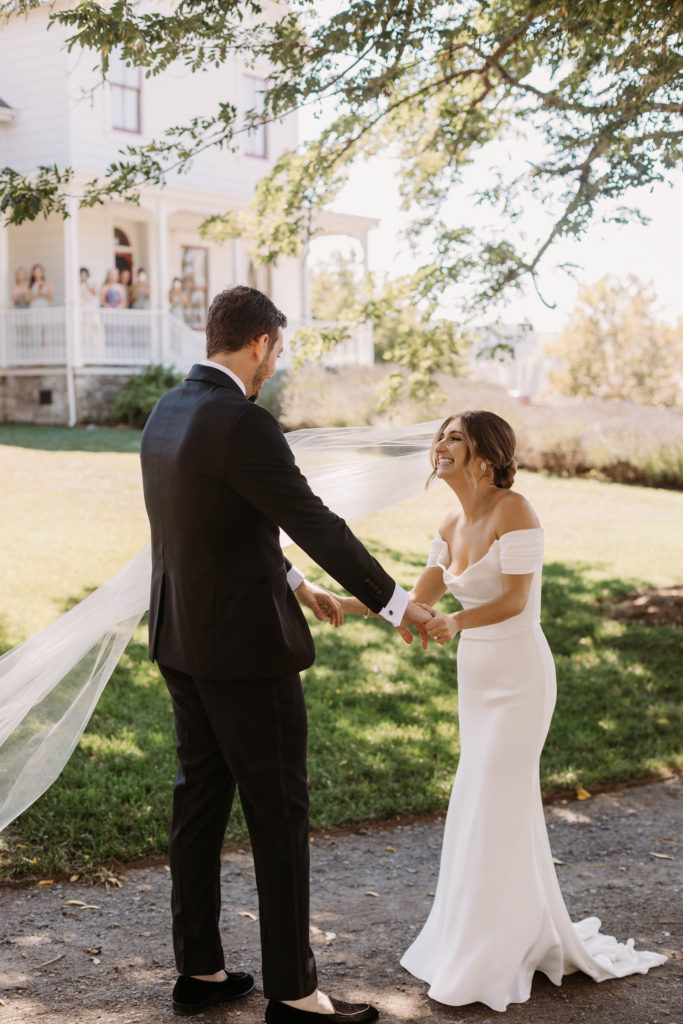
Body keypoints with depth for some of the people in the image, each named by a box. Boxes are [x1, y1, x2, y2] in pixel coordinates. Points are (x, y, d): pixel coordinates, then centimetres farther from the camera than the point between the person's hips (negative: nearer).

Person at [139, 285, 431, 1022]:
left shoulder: (167, 413, 9)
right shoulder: (243, 425, -21)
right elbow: (316, 524, -20)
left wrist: (294, 583, 24)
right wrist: (393, 603, -11)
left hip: (183, 640, 9)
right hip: (245, 646, -9)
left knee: (200, 798, 15)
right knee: (278, 811, 0)